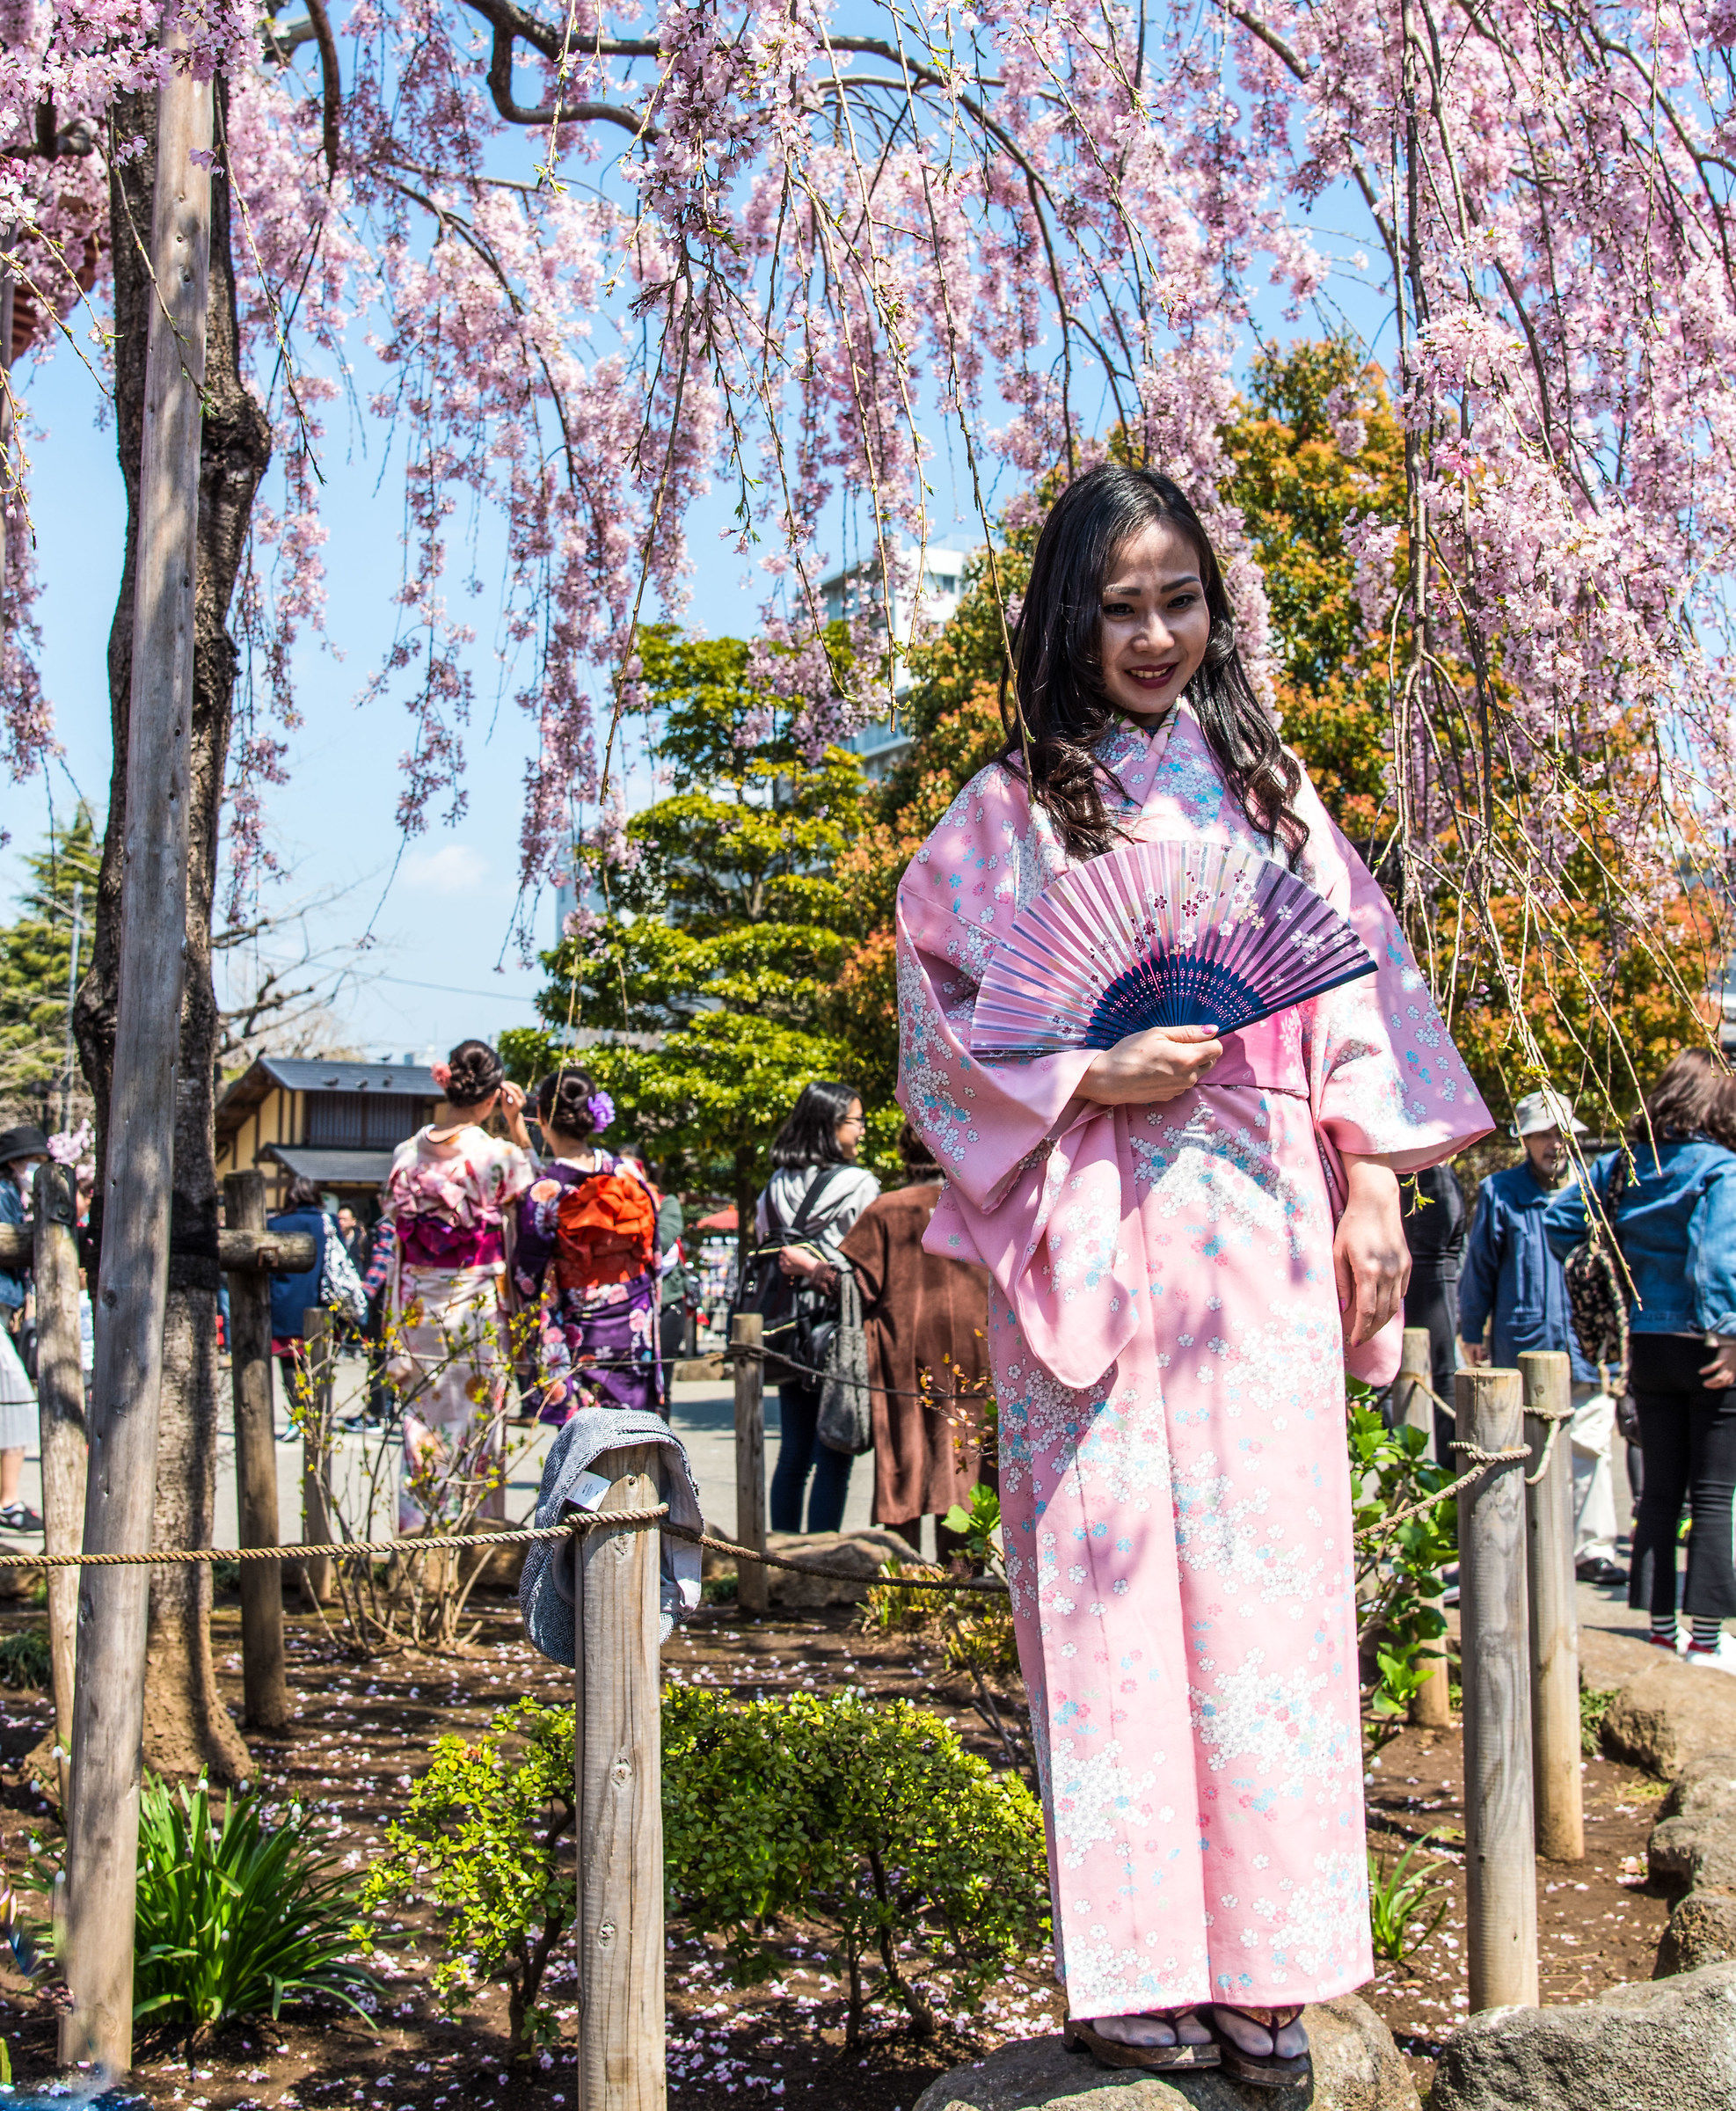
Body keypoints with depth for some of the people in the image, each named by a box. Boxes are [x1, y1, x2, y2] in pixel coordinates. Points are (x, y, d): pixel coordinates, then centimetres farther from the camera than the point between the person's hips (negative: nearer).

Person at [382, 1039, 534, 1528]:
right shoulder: (499, 1155, -13)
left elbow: (398, 1239, 6)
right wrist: (517, 1125, 3)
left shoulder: (406, 1153, 0)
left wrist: (395, 1334, 12)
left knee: (422, 1430, 11)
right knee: (475, 1431, 6)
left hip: (418, 1310, 4)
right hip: (478, 1311, -4)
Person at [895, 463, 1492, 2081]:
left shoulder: (1265, 777, 14)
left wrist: (1372, 1185, 2)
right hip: (1097, 1225, -2)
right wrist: (1094, 1079, -10)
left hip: (1261, 1221, 2)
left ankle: (1260, 1966, 10)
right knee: (1110, 1572, -3)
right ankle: (1133, 1968, 6)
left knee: (1264, 1559, 0)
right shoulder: (1009, 810, 7)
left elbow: (1357, 976, 11)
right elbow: (941, 1023, 3)